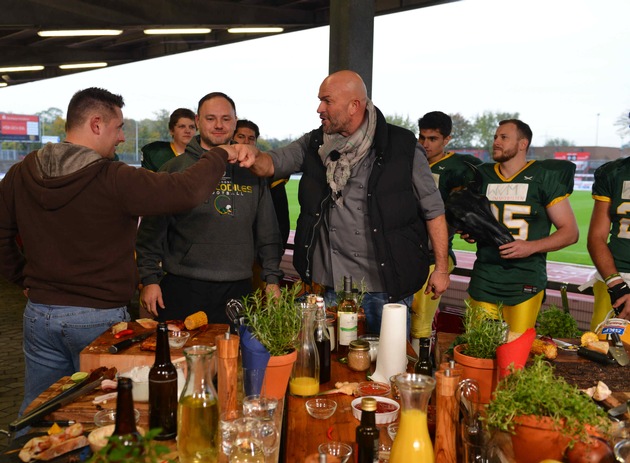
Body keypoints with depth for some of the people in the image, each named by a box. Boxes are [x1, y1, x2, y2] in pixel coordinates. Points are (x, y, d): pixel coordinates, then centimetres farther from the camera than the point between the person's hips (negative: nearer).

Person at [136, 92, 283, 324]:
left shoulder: (252, 172, 10)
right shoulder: (174, 168, 3)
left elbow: (268, 232, 13)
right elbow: (152, 229, 2)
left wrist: (272, 278, 9)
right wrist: (149, 278, -4)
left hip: (237, 289, 2)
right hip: (182, 288, -2)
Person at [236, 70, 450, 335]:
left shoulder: (402, 147, -7)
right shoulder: (315, 144, 6)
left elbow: (433, 210, -2)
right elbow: (273, 164, 2)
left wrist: (441, 268, -2)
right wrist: (254, 157, -22)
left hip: (388, 288, -3)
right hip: (332, 285, 4)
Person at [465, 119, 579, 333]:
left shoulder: (544, 177, -1)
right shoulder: (483, 176, 12)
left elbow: (570, 231, -1)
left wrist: (531, 247, -15)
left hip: (525, 281, -3)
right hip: (483, 278, 4)